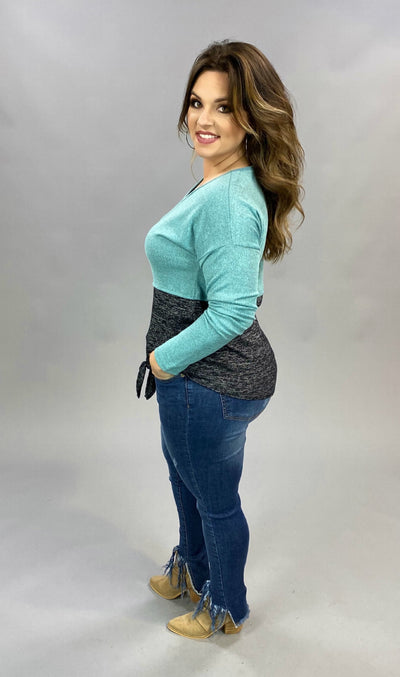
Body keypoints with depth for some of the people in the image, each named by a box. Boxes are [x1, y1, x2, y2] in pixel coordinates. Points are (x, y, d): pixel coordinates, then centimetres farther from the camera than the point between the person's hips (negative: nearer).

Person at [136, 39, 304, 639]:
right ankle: (190, 570, 56)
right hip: (199, 375, 10)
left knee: (216, 498, 14)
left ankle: (226, 608, 42)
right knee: (186, 478, 29)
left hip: (212, 384, -10)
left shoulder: (228, 201, -26)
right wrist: (164, 355, 16)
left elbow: (233, 311, -31)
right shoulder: (217, 185, 7)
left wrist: (165, 359, -17)